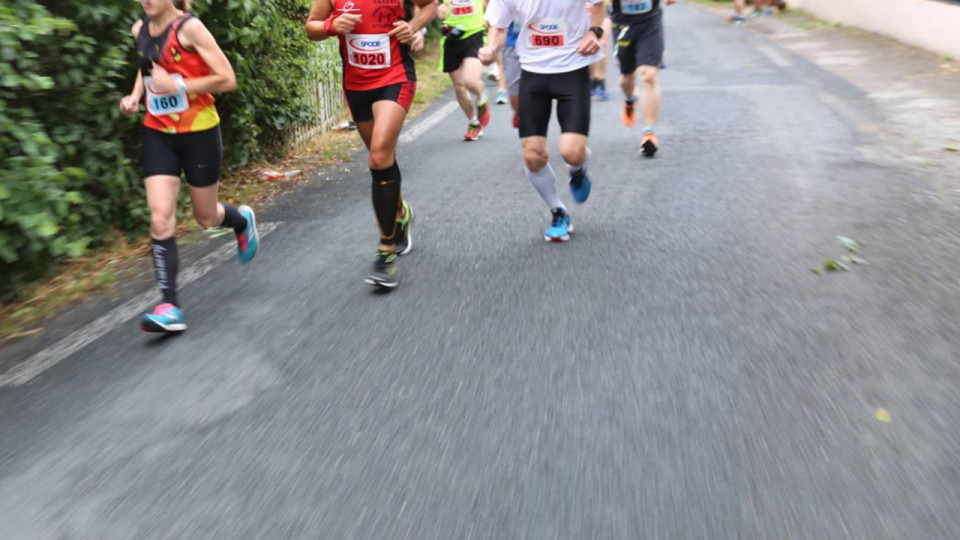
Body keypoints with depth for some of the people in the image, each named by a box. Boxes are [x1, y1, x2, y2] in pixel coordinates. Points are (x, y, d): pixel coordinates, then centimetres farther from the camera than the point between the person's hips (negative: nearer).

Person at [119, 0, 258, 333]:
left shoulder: (190, 28, -13)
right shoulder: (139, 30, 5)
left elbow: (227, 80, -17)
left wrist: (176, 86, -22)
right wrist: (135, 95, 7)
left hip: (199, 133, -4)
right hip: (158, 134, 4)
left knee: (206, 217, 9)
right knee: (160, 219, -10)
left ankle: (243, 221, 46)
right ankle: (170, 306, -9)